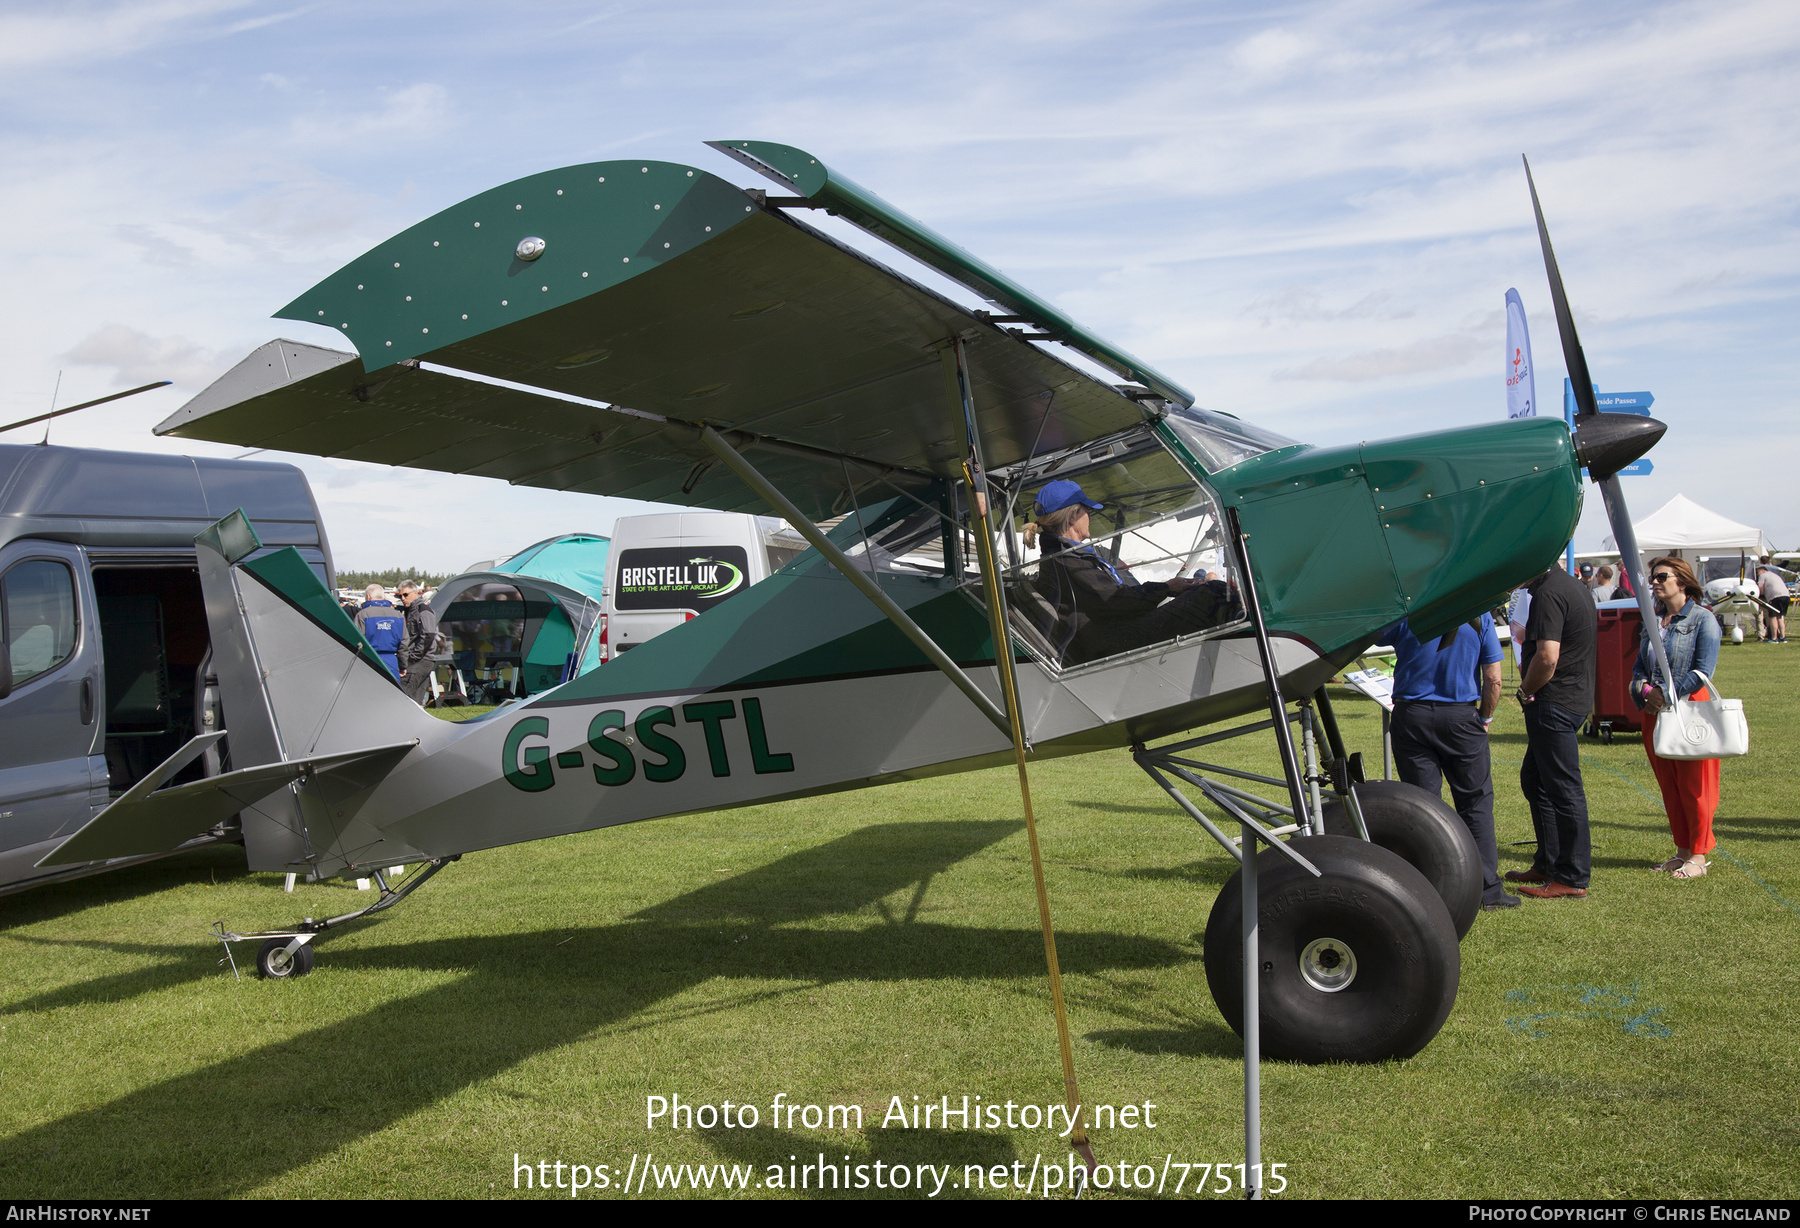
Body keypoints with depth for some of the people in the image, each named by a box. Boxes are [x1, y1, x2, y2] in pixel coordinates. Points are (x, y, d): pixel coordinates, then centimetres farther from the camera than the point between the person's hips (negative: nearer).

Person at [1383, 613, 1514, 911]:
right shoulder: (1479, 616, -3)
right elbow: (1494, 679, -3)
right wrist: (1485, 719, 10)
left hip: (1412, 716, 0)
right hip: (1461, 717, 0)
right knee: (1475, 802, 8)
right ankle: (1488, 890, 11)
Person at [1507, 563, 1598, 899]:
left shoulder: (1548, 593, -18)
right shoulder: (1574, 585, 14)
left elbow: (1547, 658, -26)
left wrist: (1526, 692, -11)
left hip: (1552, 704, -11)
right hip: (1576, 697, 11)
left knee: (1563, 788, -4)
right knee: (1534, 781, 18)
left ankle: (1573, 878, 2)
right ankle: (1548, 865, 24)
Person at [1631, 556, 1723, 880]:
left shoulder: (1702, 619, -7)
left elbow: (1703, 671, -14)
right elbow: (1639, 666, 13)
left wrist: (1667, 694, -17)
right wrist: (1644, 689, -7)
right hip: (1656, 712, 6)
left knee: (1694, 788, 1)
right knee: (1669, 788, 11)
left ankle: (1698, 855, 10)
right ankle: (1682, 850, 21)